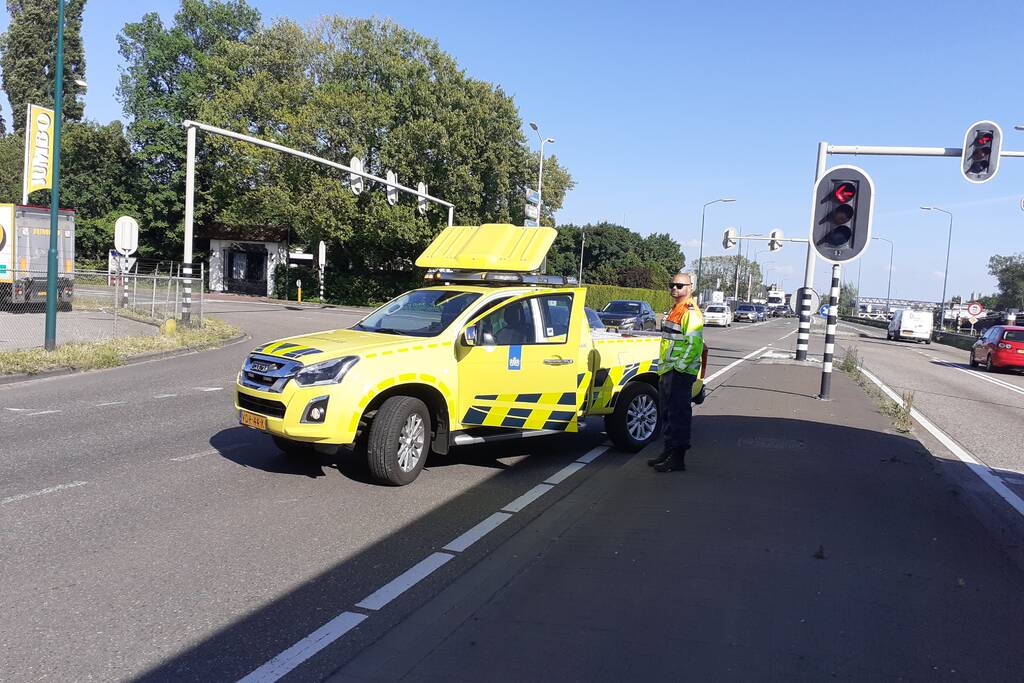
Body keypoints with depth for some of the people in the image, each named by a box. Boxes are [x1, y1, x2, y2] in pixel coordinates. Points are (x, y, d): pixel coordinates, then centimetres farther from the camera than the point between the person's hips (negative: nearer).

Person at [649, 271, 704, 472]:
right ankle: (669, 451, 25)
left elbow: (694, 344, -20)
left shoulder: (691, 312, -13)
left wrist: (679, 367, -21)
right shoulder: (675, 310, 20)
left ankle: (678, 458, -2)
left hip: (680, 373, -10)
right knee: (667, 414, 15)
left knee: (679, 415, -6)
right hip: (667, 372, 10)